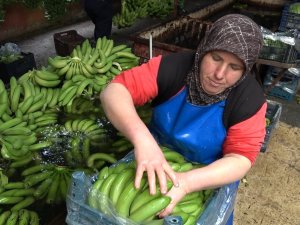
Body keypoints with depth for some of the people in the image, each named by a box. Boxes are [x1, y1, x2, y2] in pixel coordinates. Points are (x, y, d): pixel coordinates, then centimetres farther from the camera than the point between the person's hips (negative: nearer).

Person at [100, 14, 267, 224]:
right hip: (158, 164, 1)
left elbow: (240, 158, -26)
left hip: (211, 179, 0)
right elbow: (114, 92, -30)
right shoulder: (173, 66, -24)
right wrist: (142, 138, -49)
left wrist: (187, 182, -44)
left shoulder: (250, 99, -23)